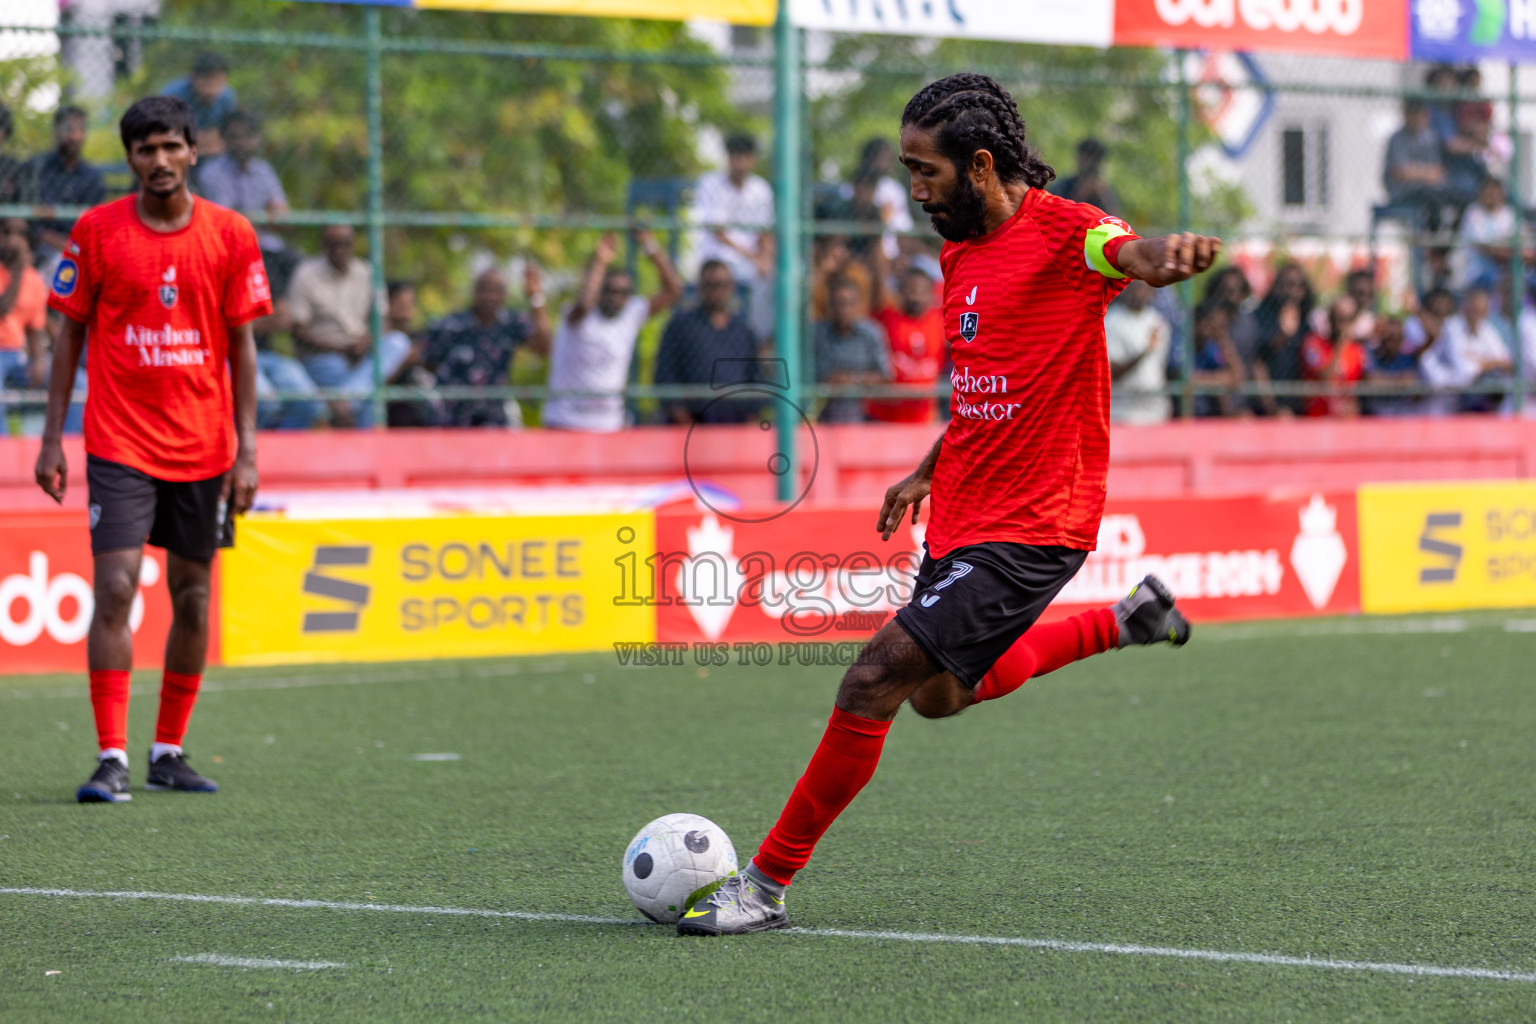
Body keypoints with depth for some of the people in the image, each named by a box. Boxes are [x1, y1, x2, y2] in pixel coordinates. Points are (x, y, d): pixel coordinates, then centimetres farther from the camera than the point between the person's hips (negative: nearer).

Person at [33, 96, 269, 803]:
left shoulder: (231, 235, 1)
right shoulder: (96, 232, -2)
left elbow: (241, 347, 4)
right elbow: (70, 335, 3)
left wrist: (246, 451, -1)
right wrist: (52, 438, -2)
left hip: (203, 447, 2)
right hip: (120, 445, -2)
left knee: (193, 599, 7)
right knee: (115, 589, -12)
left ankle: (169, 752, 19)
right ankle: (112, 760, -11)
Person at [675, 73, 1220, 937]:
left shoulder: (1064, 232, -15)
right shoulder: (961, 251, 11)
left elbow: (1131, 253, -39)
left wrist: (1172, 254, -61)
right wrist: (931, 471, 22)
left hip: (1030, 528, -10)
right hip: (962, 517, 10)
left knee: (876, 681, -16)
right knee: (940, 695, 25)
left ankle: (767, 885, -6)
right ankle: (1124, 623, 38)